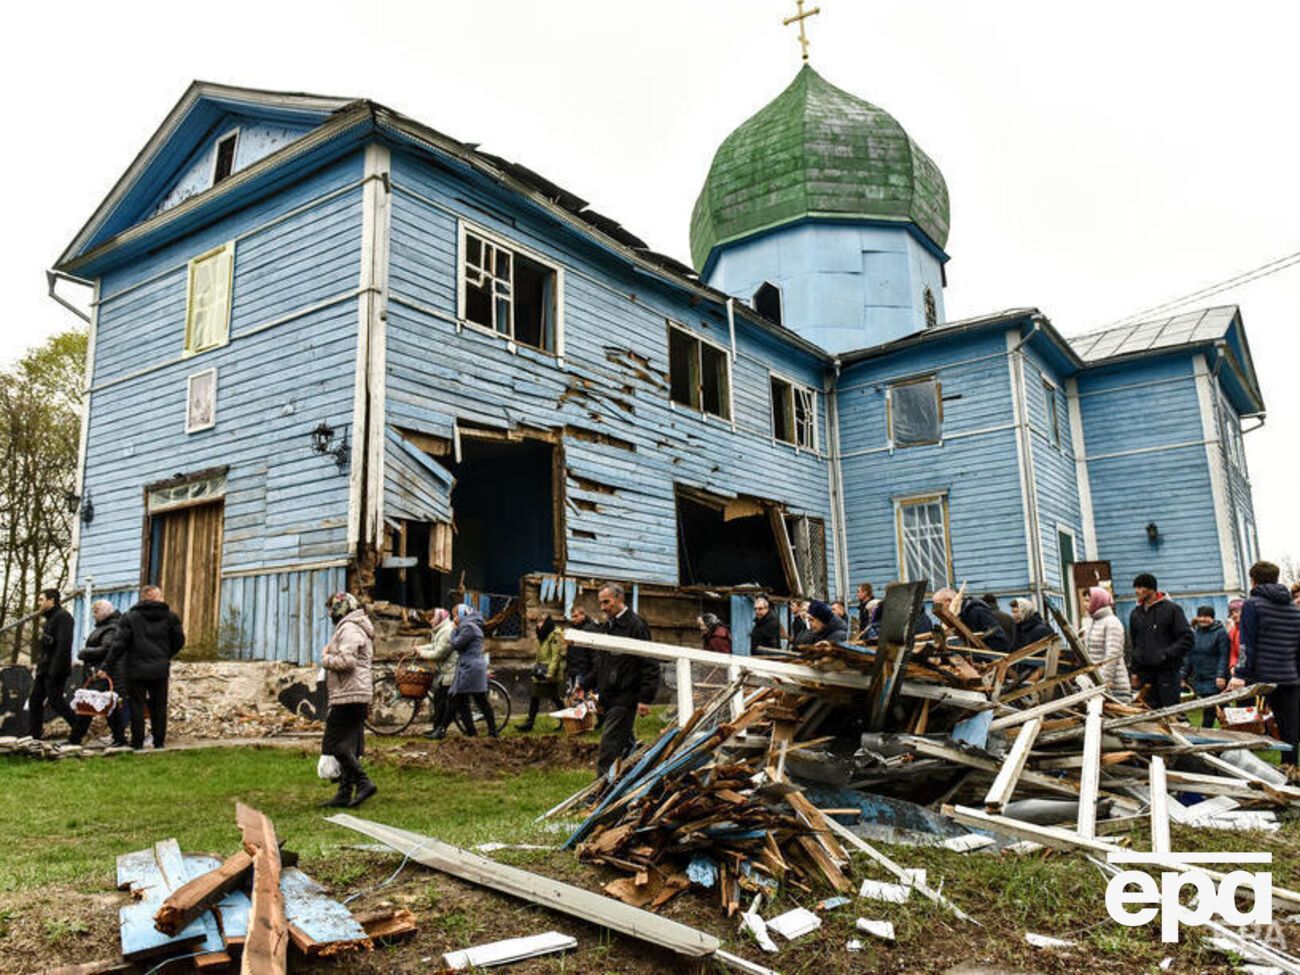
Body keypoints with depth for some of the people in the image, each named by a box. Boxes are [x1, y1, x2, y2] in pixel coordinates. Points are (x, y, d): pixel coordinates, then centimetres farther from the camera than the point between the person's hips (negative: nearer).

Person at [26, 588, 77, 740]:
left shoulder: (63, 616, -13)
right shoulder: (49, 618, 18)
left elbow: (64, 644, -22)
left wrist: (55, 669, -25)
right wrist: (40, 664, 16)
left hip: (55, 669, -10)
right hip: (44, 669, 10)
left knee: (56, 700, -7)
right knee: (35, 701, 8)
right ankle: (33, 735, 12)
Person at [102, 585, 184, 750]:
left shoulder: (130, 616, -3)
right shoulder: (170, 617, 1)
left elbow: (119, 643, -8)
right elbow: (179, 642, 4)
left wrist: (107, 667, -5)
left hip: (136, 669, -1)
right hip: (160, 670, 1)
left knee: (137, 705, 5)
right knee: (158, 706, 10)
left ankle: (137, 742, 6)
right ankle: (159, 741, 12)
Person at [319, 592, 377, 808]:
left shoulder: (349, 628, -11)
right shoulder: (359, 629, 23)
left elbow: (347, 660, -22)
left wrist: (325, 658, -8)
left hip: (348, 696, -11)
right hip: (358, 697, 11)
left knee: (335, 744, -9)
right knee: (349, 747, 10)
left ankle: (364, 782, -12)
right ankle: (345, 793, 13)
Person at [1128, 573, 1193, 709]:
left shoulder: (1171, 609, -2)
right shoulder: (1135, 613, 14)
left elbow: (1187, 639, -5)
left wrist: (1166, 654, -16)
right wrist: (1135, 671, 16)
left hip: (1167, 671, -5)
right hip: (1145, 672, 5)